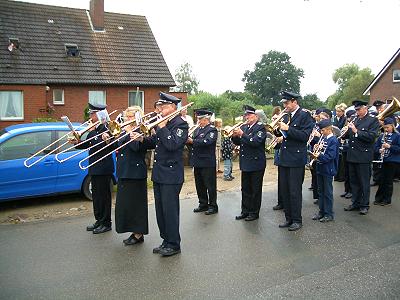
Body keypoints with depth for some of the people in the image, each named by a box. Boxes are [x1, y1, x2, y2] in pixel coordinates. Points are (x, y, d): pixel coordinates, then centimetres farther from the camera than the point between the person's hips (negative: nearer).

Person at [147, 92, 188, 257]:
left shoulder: (180, 124, -10)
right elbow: (153, 143, 15)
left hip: (171, 174, -8)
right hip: (158, 173, 8)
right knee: (160, 210, 13)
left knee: (170, 210, -2)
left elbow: (172, 145, -24)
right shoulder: (162, 122, 15)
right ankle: (166, 240, 26)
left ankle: (174, 244, 10)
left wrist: (162, 127, -18)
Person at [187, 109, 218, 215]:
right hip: (197, 162, 8)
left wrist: (192, 141, -25)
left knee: (210, 185, 1)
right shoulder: (197, 129, 14)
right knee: (199, 185, 14)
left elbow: (207, 142, -25)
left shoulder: (212, 129, -9)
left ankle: (213, 206, 12)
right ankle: (203, 204, 26)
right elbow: (194, 143, 12)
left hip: (207, 163, -8)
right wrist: (188, 140, -8)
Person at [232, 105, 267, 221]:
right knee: (245, 189, 13)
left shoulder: (260, 127, -9)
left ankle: (254, 212, 14)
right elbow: (237, 142, 11)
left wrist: (242, 134, -23)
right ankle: (245, 211, 23)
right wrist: (235, 136, -8)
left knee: (255, 190, 4)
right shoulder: (243, 127, 10)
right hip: (245, 163, 7)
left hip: (256, 164, -7)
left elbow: (255, 142, -23)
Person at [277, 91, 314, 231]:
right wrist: (277, 128, -2)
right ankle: (289, 218, 24)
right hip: (284, 159, 7)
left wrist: (287, 129, -20)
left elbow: (305, 136, -17)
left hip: (296, 159, -7)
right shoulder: (286, 117, 14)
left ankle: (297, 220, 12)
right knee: (285, 191, 12)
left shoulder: (305, 116, -6)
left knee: (295, 191, -1)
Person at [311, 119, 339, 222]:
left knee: (328, 192, 1)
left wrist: (319, 156, -33)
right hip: (320, 168, 8)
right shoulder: (323, 139, 10)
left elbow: (330, 156, -23)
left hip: (328, 170, -8)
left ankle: (329, 214, 10)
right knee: (320, 191, 15)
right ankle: (321, 211, 26)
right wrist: (316, 149, -3)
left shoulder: (333, 140, -14)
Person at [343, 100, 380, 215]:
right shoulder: (354, 120, 13)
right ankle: (355, 203, 25)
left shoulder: (373, 121, -3)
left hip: (363, 157, -6)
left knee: (364, 182, 3)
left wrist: (356, 131, -20)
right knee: (354, 181, 13)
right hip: (352, 156, 6)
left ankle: (364, 205, 14)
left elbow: (371, 136, -16)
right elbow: (347, 135, 13)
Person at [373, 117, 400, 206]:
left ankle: (387, 199, 16)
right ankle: (379, 198, 20)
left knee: (388, 181, 4)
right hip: (383, 161, 4)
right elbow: (376, 146, 12)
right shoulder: (382, 136, 8)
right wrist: (379, 150, -8)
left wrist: (389, 146, -22)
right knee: (382, 180, 9)